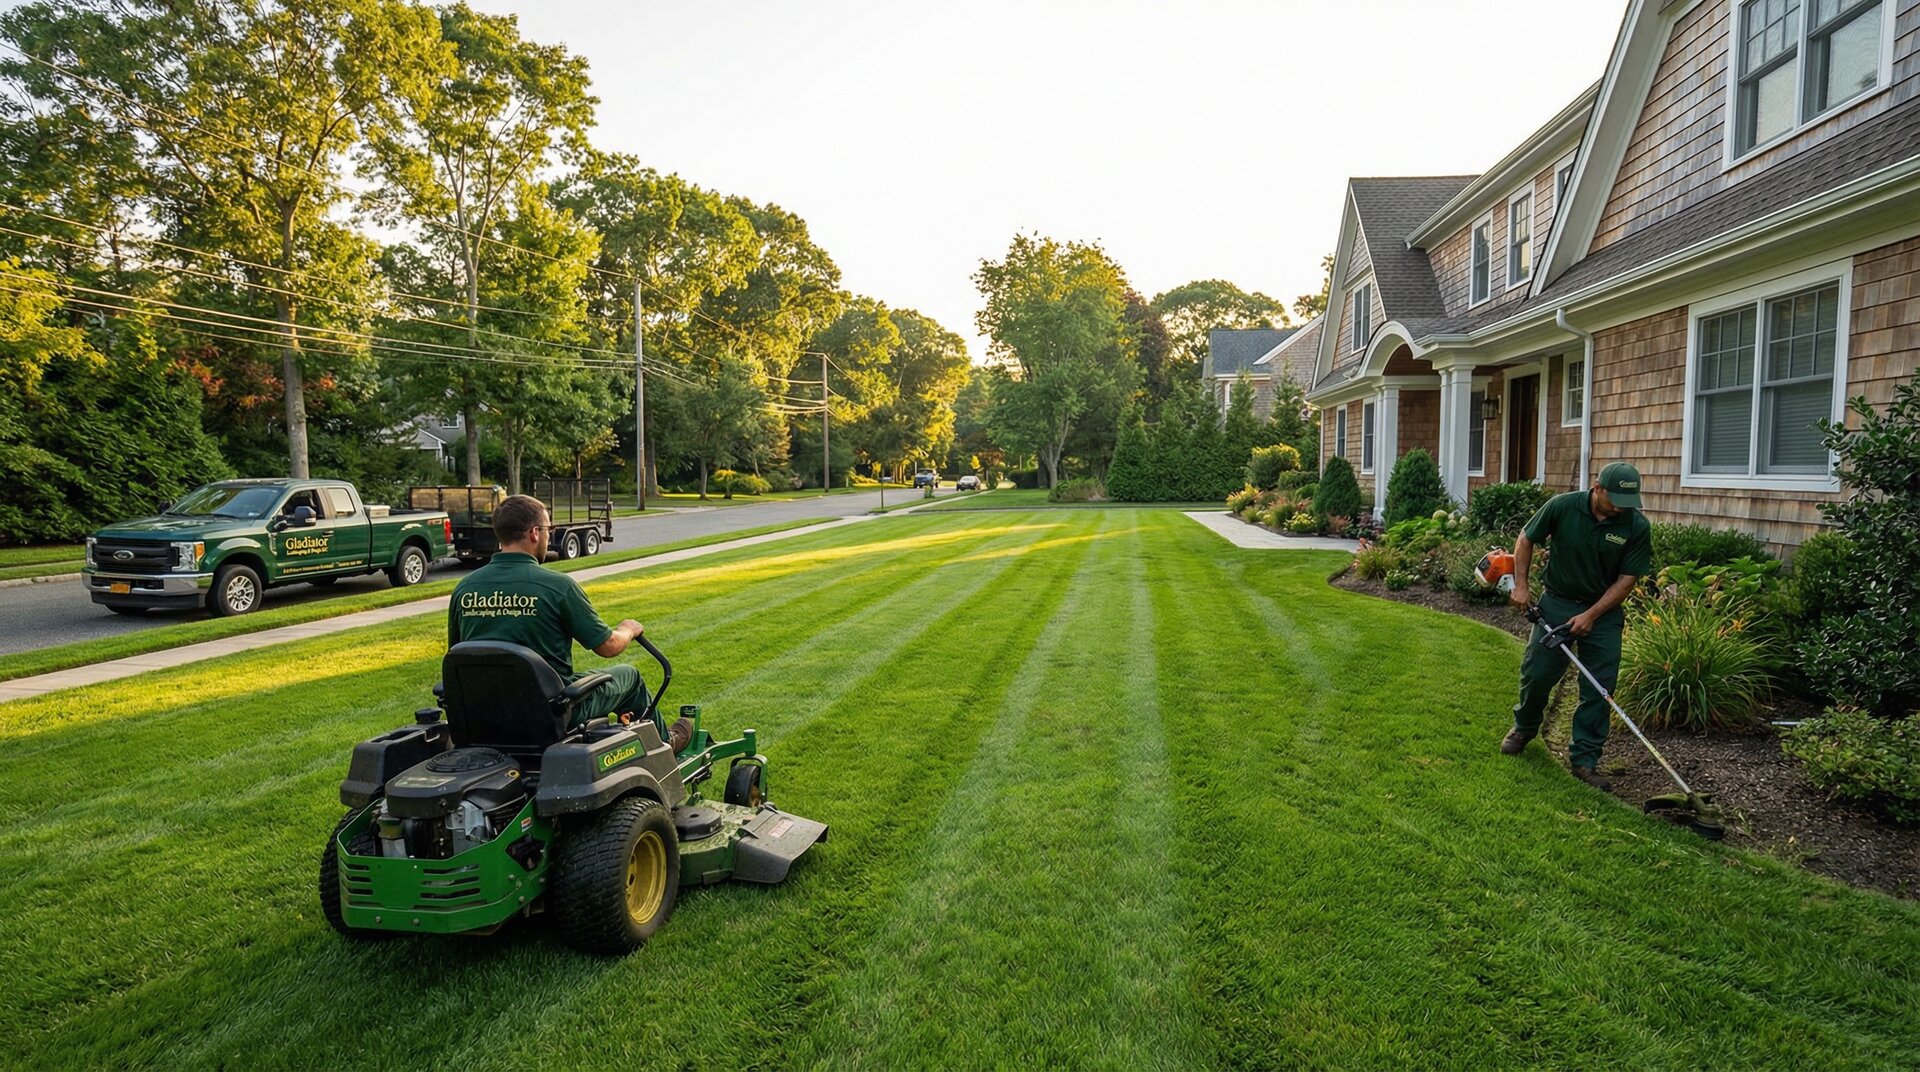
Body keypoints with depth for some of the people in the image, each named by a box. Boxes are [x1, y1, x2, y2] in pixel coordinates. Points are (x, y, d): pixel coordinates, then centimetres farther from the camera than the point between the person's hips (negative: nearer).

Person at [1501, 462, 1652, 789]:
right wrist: (1520, 585, -5)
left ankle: (1585, 759, 8)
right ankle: (1524, 728, 29)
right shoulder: (1562, 506, -15)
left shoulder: (1637, 526, -14)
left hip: (1603, 611, 0)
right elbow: (1526, 540, 0)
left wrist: (1590, 615, -15)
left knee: (1599, 688, -1)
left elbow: (1627, 579, -9)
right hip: (1556, 602, 0)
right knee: (1536, 673, 2)